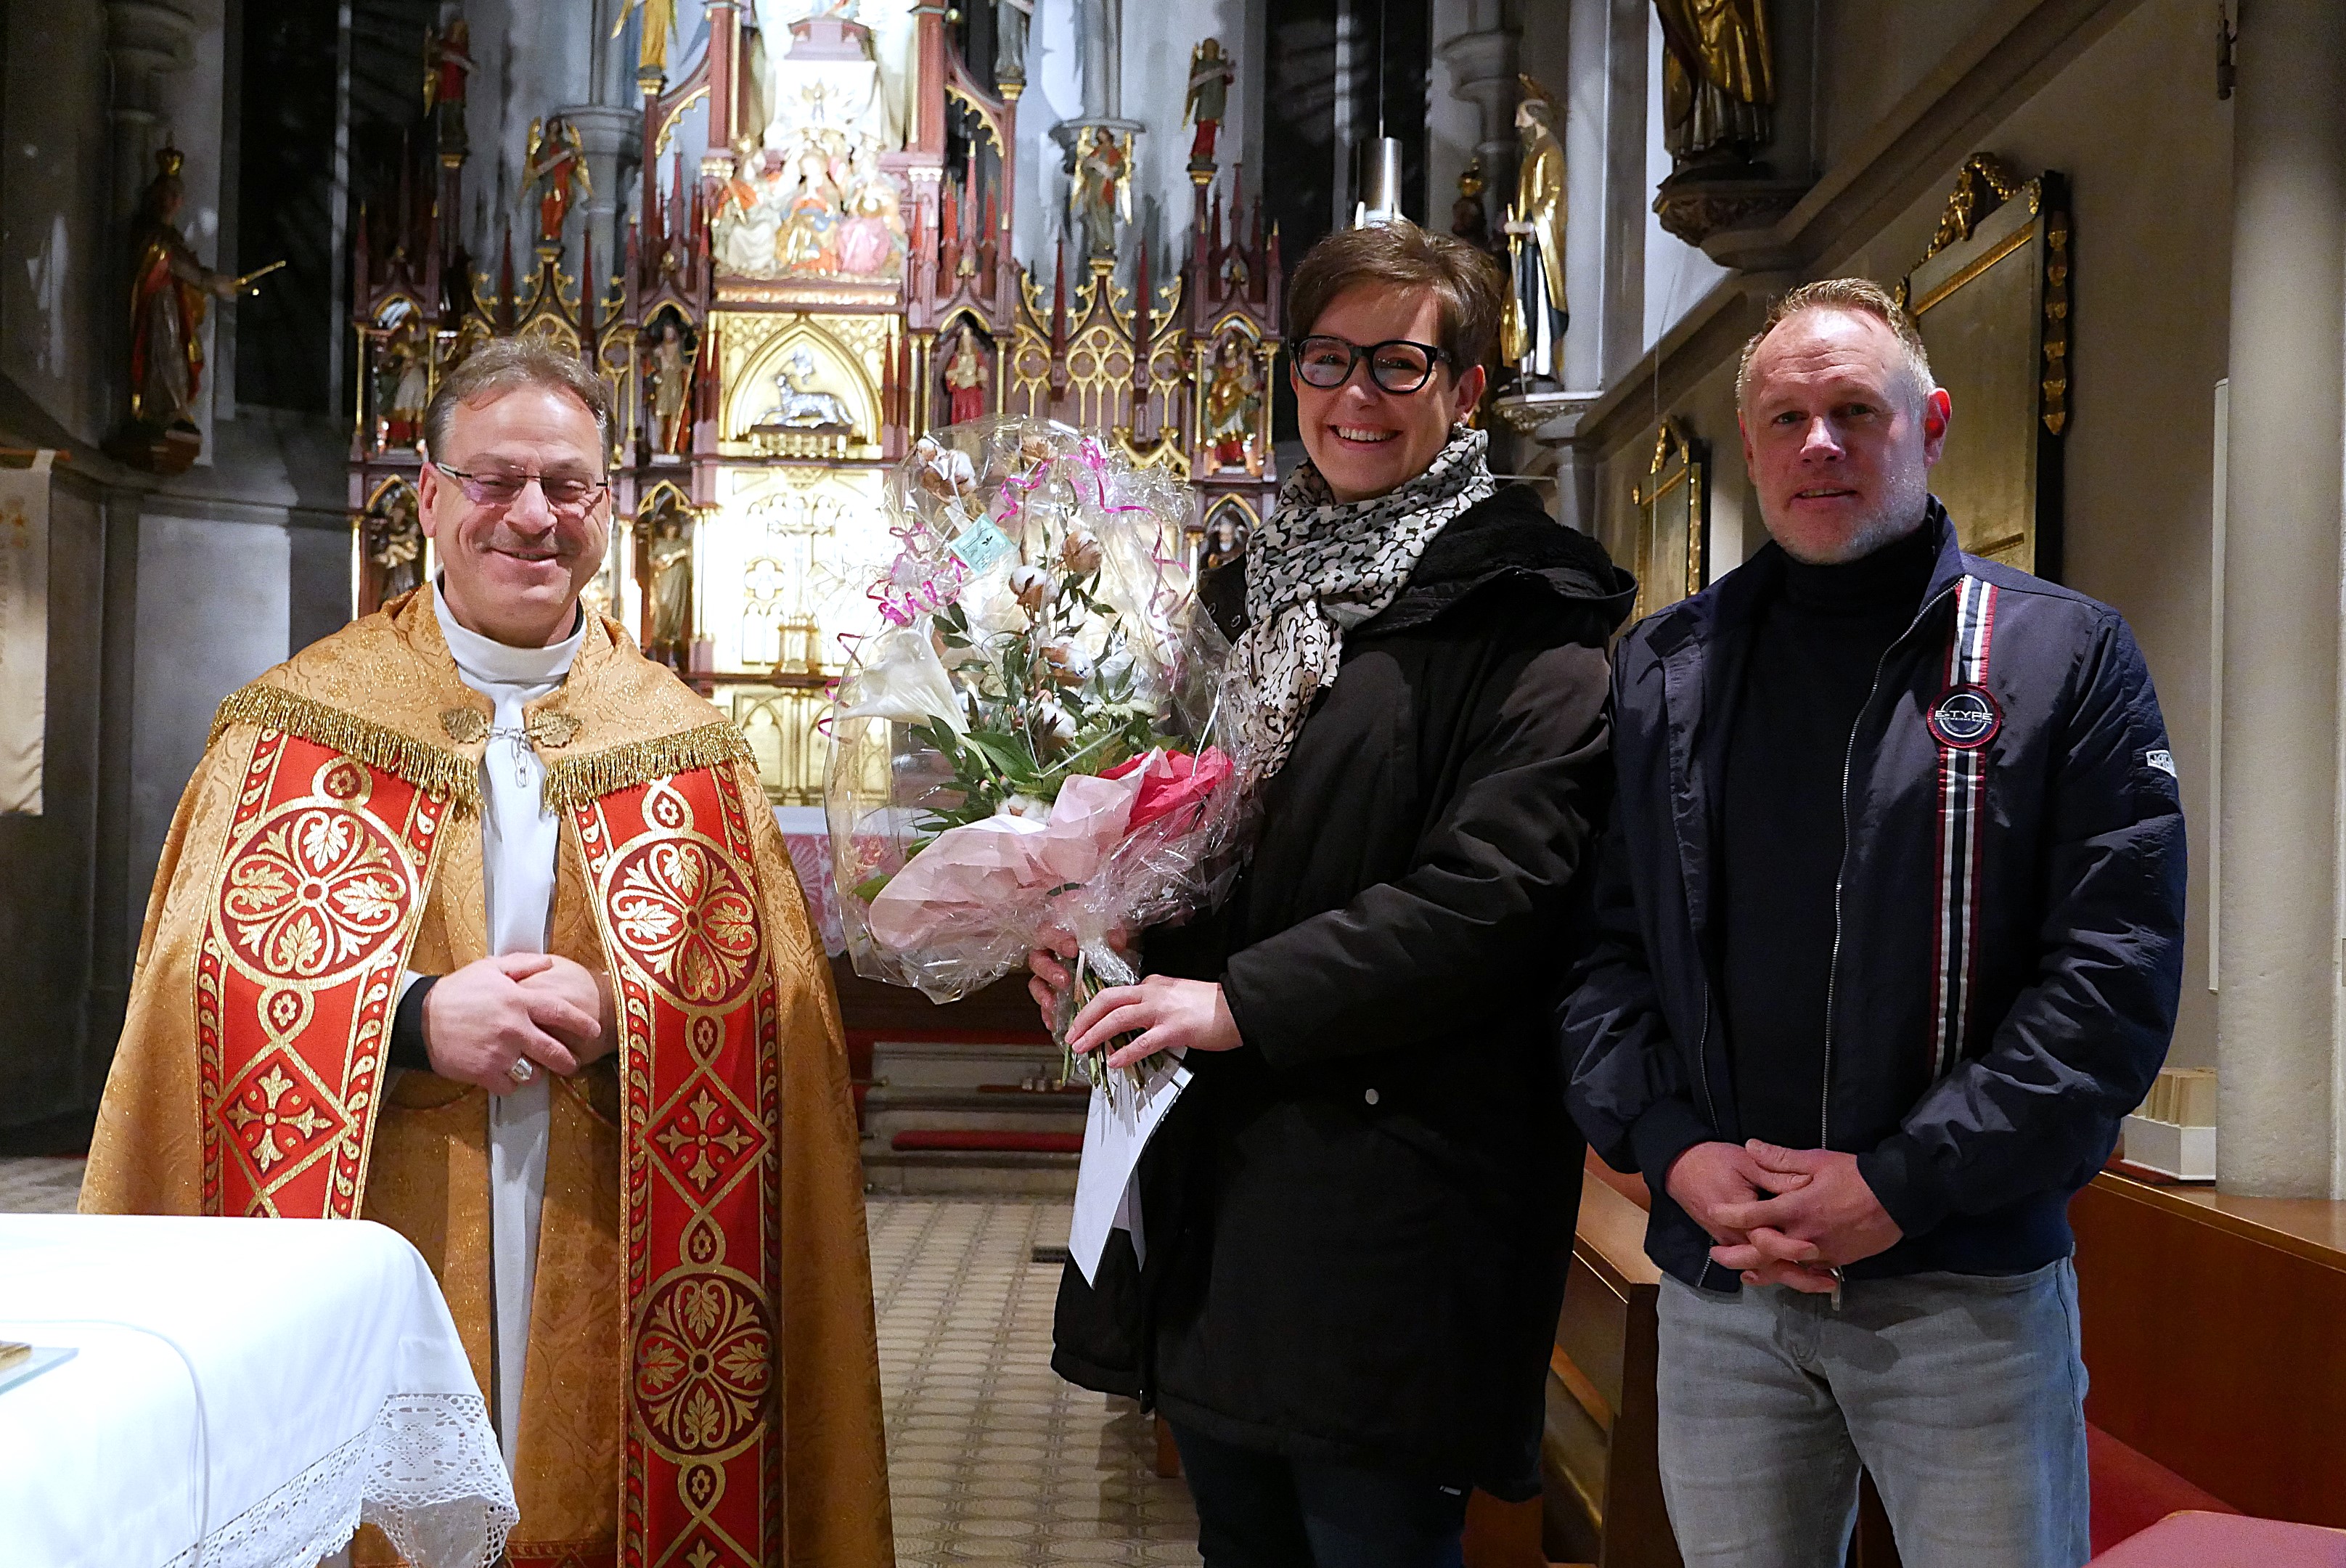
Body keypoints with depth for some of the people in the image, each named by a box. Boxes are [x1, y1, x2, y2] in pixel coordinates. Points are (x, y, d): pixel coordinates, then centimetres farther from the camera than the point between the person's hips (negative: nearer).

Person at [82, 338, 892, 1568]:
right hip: (369, 1286, -1)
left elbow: (774, 1008, 3)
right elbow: (196, 989, -2)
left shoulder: (685, 749, 7)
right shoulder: (295, 726, 5)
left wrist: (620, 1017, -15)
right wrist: (413, 1018, -16)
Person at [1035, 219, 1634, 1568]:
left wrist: (1244, 1002, -20)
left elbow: (1498, 884, -17)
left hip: (1383, 1191, -7)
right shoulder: (1256, 586, 16)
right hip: (1209, 1175, 7)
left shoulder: (1525, 615, -6)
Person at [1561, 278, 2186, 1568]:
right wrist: (1673, 1148, -9)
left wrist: (1905, 1183, -14)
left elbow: (2118, 965, -7)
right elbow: (1599, 941, 7)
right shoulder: (1661, 672, 9)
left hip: (1967, 1289, -2)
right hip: (1716, 1285, 3)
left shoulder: (2064, 657, -1)